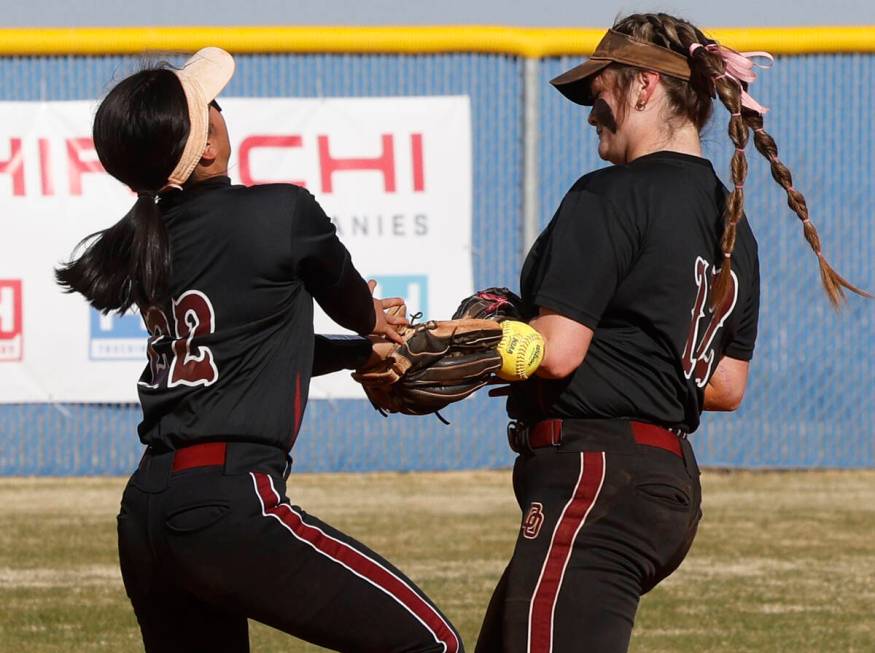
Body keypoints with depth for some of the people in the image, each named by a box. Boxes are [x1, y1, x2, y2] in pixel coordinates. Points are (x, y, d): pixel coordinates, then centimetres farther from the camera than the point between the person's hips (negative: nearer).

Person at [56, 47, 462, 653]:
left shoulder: (143, 240, 12)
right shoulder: (280, 212, -7)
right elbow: (350, 300, 14)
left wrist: (370, 346, 36)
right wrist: (374, 323, 38)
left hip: (143, 520, 8)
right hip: (228, 508, -8)